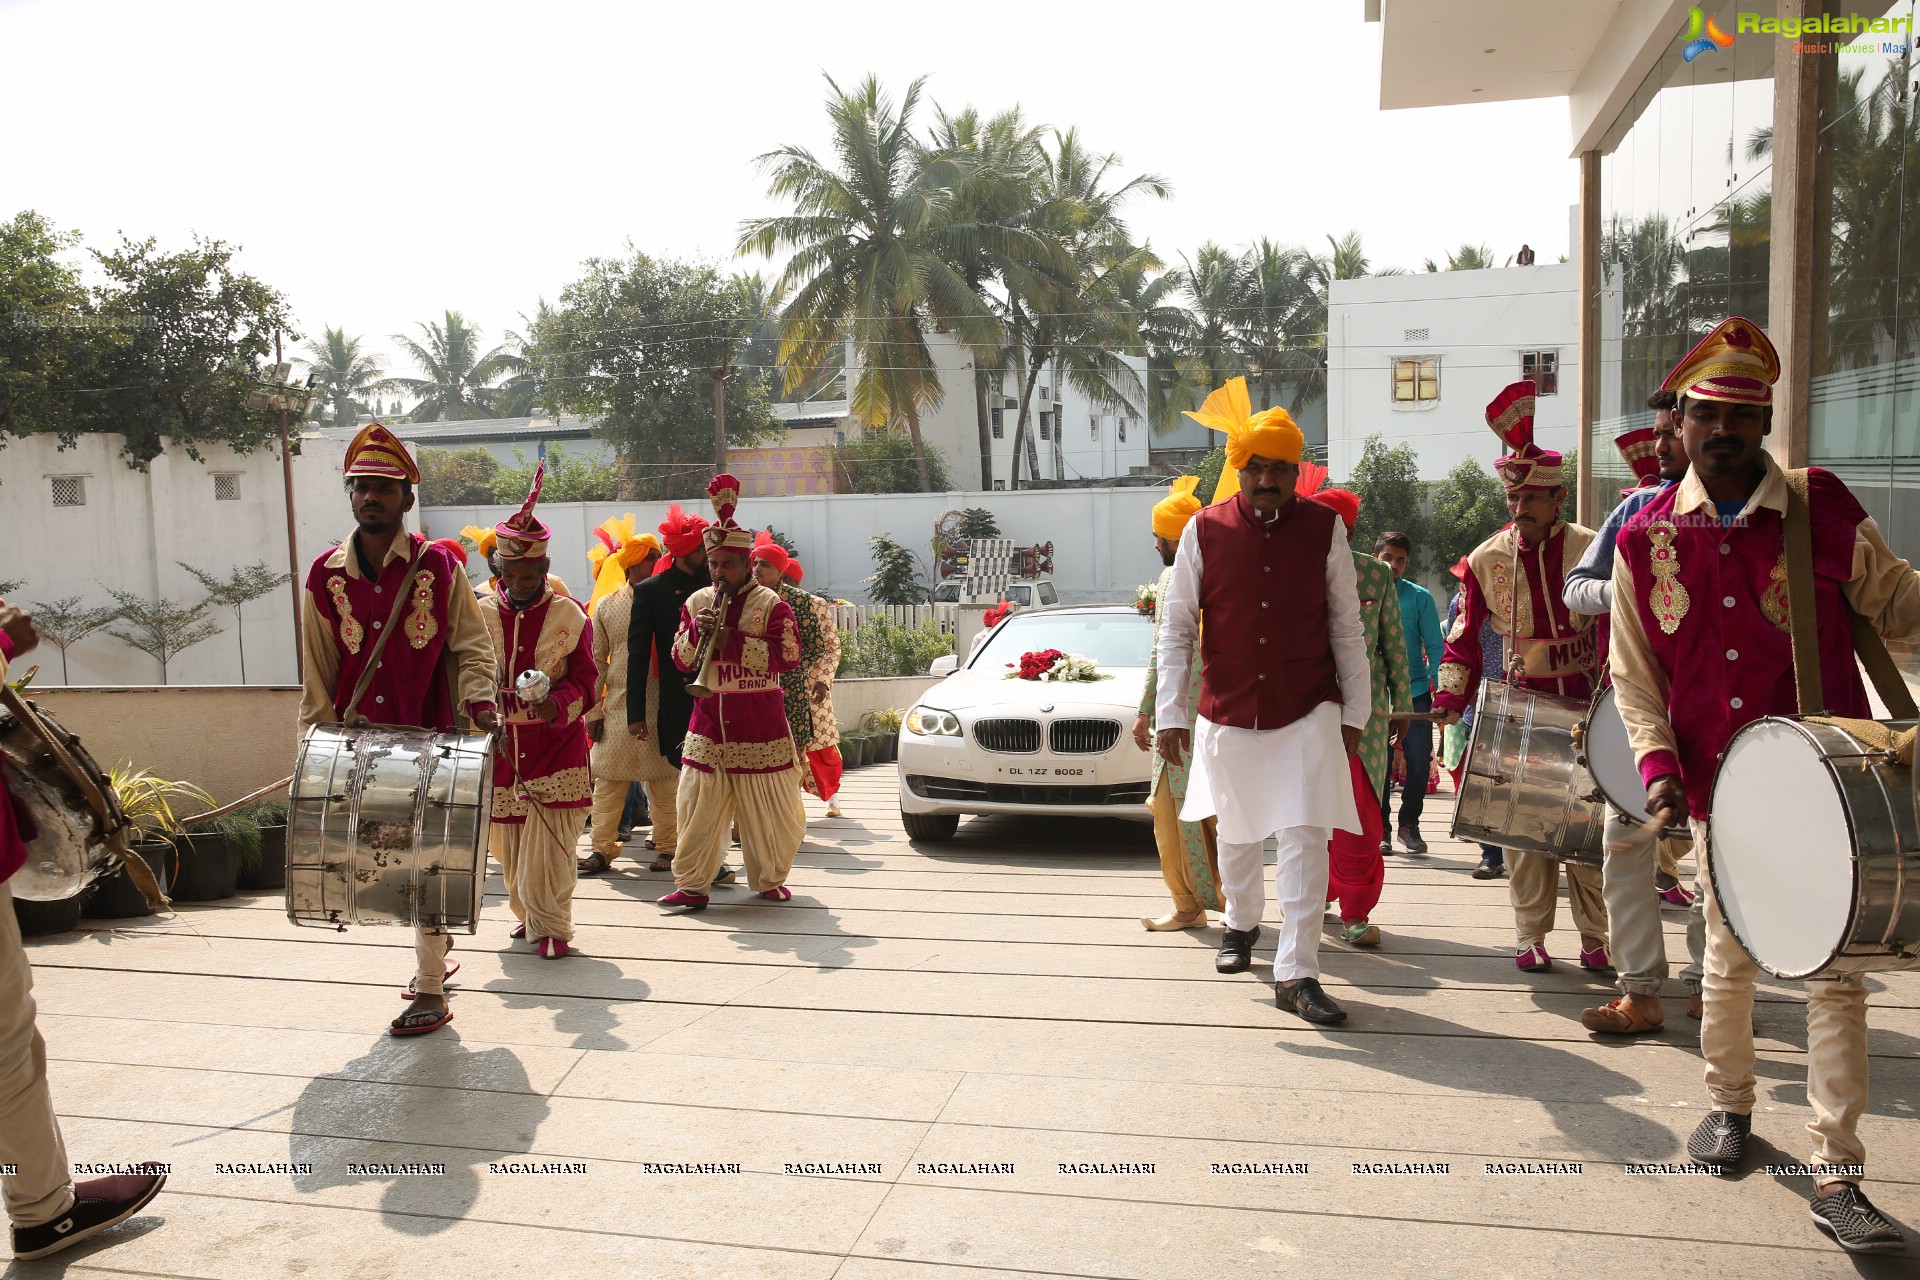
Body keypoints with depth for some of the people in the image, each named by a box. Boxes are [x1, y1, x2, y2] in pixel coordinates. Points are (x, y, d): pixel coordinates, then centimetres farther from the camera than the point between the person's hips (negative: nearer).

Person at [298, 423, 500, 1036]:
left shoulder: (438, 567, -4)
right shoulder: (326, 576, 5)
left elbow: (472, 646, -1)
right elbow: (317, 671, 10)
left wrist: (479, 701, -18)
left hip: (429, 740, -3)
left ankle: (430, 991, 11)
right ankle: (435, 942, 36)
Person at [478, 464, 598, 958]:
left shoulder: (569, 615, -3)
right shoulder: (481, 614, 3)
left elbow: (585, 681, -5)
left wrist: (556, 704, -25)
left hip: (555, 747, -3)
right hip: (500, 748, 3)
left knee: (549, 845, -8)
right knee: (508, 844, 13)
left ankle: (551, 927, 6)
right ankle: (527, 913, 36)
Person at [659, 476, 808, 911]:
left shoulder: (770, 603, -3)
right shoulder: (696, 601, 10)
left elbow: (788, 656, -15)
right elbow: (681, 660, 9)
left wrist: (733, 639, -19)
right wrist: (697, 631, -11)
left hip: (759, 726, -3)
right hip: (708, 724, 3)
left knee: (769, 809, 4)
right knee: (698, 808, 2)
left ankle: (769, 880, 22)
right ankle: (691, 886, 10)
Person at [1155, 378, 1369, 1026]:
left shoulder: (1324, 529, -2)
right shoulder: (1204, 531, -4)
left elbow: (1347, 627, 5)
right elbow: (1175, 628, -1)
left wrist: (1355, 711, 5)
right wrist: (1170, 715, -6)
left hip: (1308, 713, -1)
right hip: (1227, 714, 1)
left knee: (1305, 837, -7)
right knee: (1236, 833, 17)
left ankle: (1296, 973, 1)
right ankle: (1242, 923, 44)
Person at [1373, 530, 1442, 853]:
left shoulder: (1420, 597, 3)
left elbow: (1435, 647, 2)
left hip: (1415, 691, 0)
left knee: (1419, 761, -3)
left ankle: (1409, 824, 16)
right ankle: (1380, 829, 17)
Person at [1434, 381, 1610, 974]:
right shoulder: (1486, 559, 1)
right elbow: (1465, 635, 6)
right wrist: (1452, 696, -6)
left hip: (1584, 703, -1)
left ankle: (1595, 935, 14)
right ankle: (1532, 935, 15)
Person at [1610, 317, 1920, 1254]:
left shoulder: (1824, 506, -4)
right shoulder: (1647, 537, -1)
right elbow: (1633, 670, 4)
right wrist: (1657, 761, -8)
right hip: (1718, 785, 2)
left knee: (1836, 965, -1)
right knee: (1729, 951, 15)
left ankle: (1837, 1174, 7)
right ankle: (1729, 1102, 37)